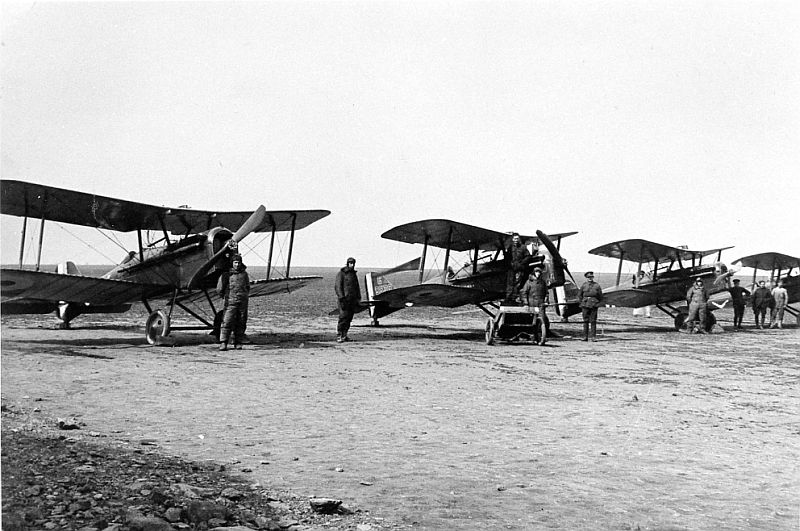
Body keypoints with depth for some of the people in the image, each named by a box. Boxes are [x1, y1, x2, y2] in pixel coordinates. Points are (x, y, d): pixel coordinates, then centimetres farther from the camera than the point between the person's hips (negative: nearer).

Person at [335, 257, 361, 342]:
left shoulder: (354, 274, 17)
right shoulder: (341, 273, -3)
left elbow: (357, 287, 22)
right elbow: (338, 287, -10)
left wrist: (358, 300, 15)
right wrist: (341, 298, -18)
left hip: (352, 300, 7)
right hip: (344, 299, -7)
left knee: (349, 318, 4)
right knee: (343, 317, -13)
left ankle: (344, 335, 10)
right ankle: (339, 336, -11)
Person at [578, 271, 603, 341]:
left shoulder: (597, 285, 3)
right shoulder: (584, 285, 6)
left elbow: (600, 296, 10)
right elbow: (579, 294, 16)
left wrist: (596, 303, 7)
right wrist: (582, 302, 10)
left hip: (594, 305, -1)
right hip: (585, 305, 1)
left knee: (593, 321, -2)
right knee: (585, 321, 2)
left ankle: (594, 337, 1)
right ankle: (585, 336, 4)